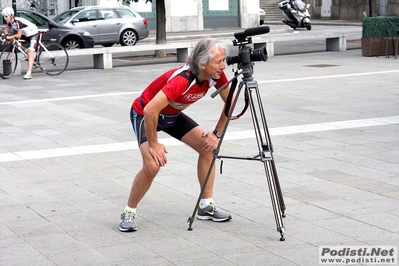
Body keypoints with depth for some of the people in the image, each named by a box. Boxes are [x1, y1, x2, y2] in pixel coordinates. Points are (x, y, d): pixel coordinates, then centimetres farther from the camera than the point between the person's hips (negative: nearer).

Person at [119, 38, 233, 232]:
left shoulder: (216, 75, -18)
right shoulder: (182, 79, -39)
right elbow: (150, 110, -42)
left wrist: (216, 134, -6)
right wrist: (153, 144, -30)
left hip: (173, 115, 7)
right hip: (144, 115, -7)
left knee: (208, 147, -3)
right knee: (153, 165, -25)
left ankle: (206, 206, 9)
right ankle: (128, 213, -4)